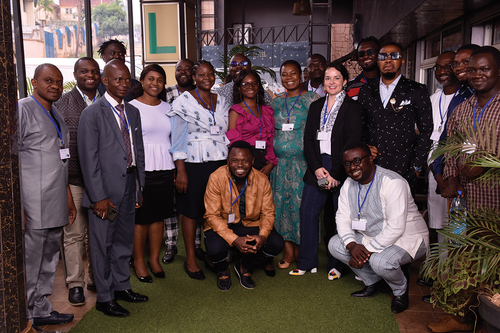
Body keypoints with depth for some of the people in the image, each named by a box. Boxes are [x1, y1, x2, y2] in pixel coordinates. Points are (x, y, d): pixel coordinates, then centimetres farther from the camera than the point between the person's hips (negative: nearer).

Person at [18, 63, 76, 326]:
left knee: (49, 262, 16)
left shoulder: (56, 114, 18)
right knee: (29, 265, 1)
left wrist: (68, 199, 21)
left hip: (55, 205, 8)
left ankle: (42, 310, 30)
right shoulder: (21, 109, -7)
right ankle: (25, 318, 16)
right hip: (32, 207, -8)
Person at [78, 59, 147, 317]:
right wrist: (99, 196, -16)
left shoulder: (133, 112, 12)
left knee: (124, 240, 18)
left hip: (129, 185, 7)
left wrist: (140, 187, 11)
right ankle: (104, 298, 20)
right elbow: (88, 158, -13)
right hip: (106, 189, -6)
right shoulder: (92, 114, -9)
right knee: (102, 244, 5)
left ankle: (121, 286, 35)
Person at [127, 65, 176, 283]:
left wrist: (176, 168, 12)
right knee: (140, 217, 4)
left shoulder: (167, 107, 13)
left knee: (159, 215, 11)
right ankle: (138, 260, 21)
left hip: (164, 168, 4)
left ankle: (154, 258, 26)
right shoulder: (132, 107, -2)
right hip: (141, 168, -4)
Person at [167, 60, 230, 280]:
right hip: (193, 164, -4)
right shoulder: (184, 101, -3)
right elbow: (178, 140, -5)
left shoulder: (221, 101, 12)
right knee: (191, 211, 4)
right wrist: (181, 171, -10)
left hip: (220, 163, 4)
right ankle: (190, 259, 17)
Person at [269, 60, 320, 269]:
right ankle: (288, 251, 14)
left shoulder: (311, 98, 2)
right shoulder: (275, 102, 13)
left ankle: (300, 250, 13)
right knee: (281, 202, 3)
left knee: (301, 202, -2)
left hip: (303, 160, -3)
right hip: (280, 161, 4)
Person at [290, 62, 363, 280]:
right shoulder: (316, 107, 14)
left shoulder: (352, 107, -1)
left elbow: (352, 143, -8)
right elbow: (308, 140, 9)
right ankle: (307, 262, 15)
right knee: (307, 212, 2)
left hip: (341, 170, -4)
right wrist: (317, 167, -5)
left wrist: (336, 174, -13)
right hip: (317, 169, 4)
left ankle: (337, 265, 17)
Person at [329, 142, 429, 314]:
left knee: (381, 261, -35)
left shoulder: (392, 182, -25)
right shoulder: (349, 185, -2)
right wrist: (352, 245, -22)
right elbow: (343, 218, -4)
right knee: (335, 244, -7)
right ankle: (374, 282, 11)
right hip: (370, 236, 7)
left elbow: (396, 228, -30)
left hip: (406, 237, -7)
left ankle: (400, 290, 3)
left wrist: (367, 250, -28)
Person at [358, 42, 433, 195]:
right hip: (370, 168, 2)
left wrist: (417, 166, -2)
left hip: (404, 171, -2)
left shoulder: (417, 91, 4)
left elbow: (426, 131, 3)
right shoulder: (366, 91, 13)